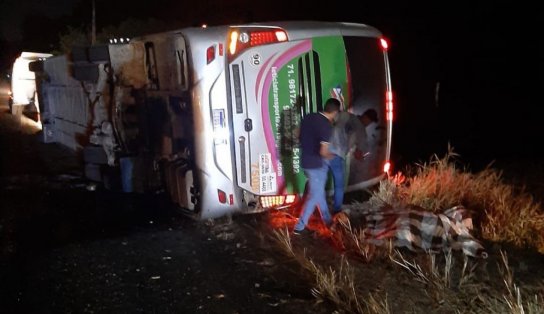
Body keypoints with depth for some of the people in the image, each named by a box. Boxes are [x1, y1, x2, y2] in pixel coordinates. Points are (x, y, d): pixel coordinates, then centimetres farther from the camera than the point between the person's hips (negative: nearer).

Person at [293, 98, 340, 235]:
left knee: (319, 192, 22)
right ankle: (299, 227, 8)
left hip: (305, 161, 8)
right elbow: (323, 152, -25)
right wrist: (332, 155, -5)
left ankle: (327, 220, 37)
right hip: (317, 164, -8)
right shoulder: (327, 126, -22)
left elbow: (301, 138, 13)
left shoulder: (308, 117, 1)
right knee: (314, 196, 5)